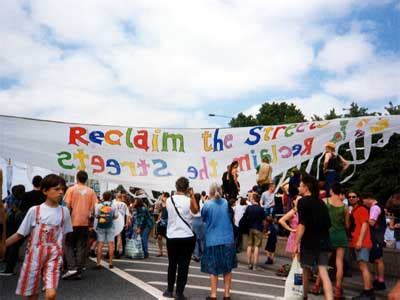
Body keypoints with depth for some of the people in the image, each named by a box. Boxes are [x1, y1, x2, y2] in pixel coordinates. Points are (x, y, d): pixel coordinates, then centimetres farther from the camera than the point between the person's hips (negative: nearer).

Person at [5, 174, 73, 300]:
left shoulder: (64, 211, 0)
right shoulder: (34, 210, -5)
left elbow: (65, 236, 6)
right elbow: (19, 234, 1)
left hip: (54, 257, 0)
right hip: (35, 255, 0)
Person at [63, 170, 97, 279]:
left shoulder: (71, 189, -2)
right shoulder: (91, 191, 5)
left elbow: (67, 206, -6)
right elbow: (93, 208, 1)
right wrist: (89, 215, 11)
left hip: (73, 222, -2)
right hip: (85, 222, 2)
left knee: (69, 245, 10)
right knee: (81, 247, 8)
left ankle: (71, 268, -3)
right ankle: (79, 271, 8)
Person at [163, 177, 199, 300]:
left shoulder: (169, 200, -3)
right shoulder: (189, 200, -10)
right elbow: (196, 211, 9)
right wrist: (192, 195, 11)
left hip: (172, 237, 3)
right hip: (187, 237, -2)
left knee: (172, 264, 17)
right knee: (183, 266, 6)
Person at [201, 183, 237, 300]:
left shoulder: (207, 205, -9)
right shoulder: (227, 203, 0)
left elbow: (203, 219, 6)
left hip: (213, 241, -2)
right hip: (228, 240, 3)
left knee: (213, 269, 8)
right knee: (227, 269, 13)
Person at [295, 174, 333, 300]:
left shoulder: (303, 201, -7)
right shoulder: (321, 203, 13)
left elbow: (302, 224, -16)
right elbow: (328, 224, 18)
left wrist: (296, 243, -16)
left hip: (309, 242, -5)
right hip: (323, 242, 5)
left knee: (305, 271, 13)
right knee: (324, 273, -1)